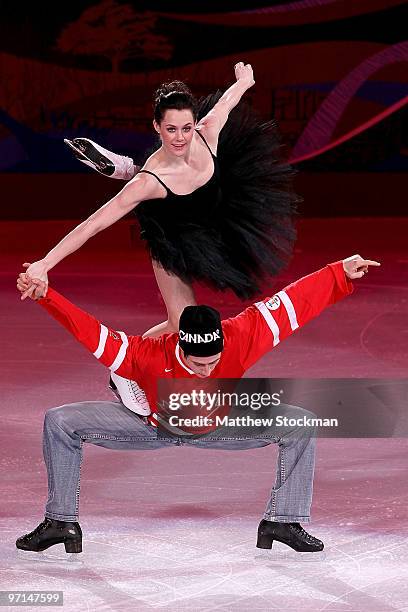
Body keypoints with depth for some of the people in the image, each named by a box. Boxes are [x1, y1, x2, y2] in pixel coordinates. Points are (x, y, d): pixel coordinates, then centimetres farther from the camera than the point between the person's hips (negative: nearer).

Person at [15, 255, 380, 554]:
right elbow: (90, 331, -37)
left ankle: (283, 521, -3)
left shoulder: (240, 338, -36)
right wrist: (46, 296, -48)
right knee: (60, 423, -18)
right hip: (151, 426, -1)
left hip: (220, 426, 1)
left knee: (301, 426, -16)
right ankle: (61, 523, -2)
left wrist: (340, 275, -34)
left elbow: (294, 303, -33)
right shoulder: (148, 355, -39)